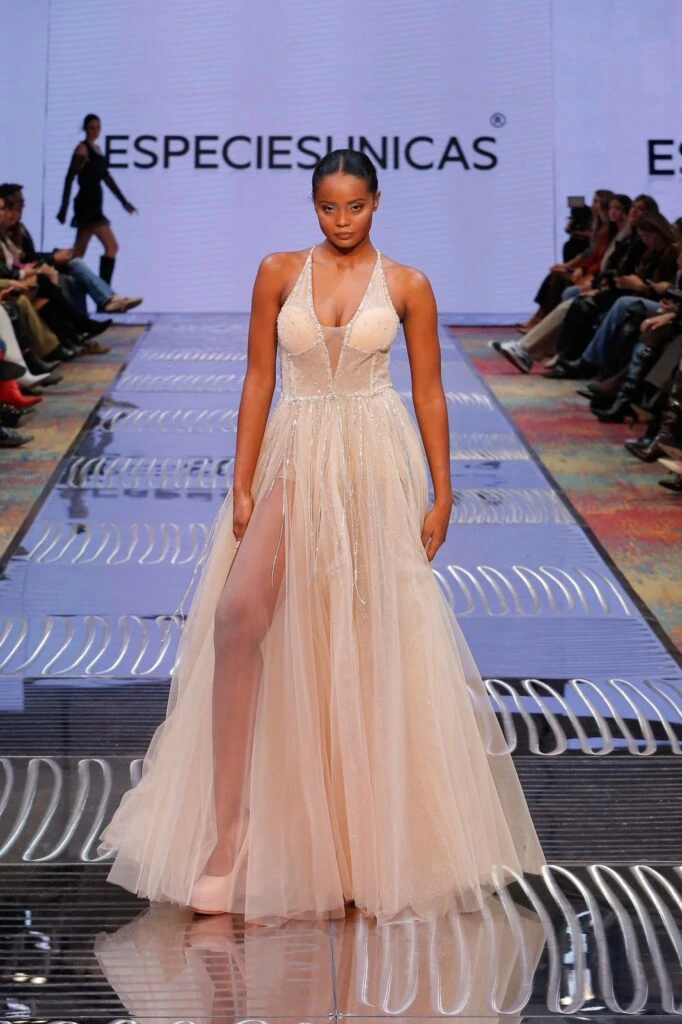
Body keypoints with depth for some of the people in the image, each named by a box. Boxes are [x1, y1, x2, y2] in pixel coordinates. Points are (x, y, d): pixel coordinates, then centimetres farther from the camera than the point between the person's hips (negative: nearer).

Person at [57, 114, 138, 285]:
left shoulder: (97, 149, 17)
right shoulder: (82, 149, -8)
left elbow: (106, 177, 21)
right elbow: (69, 178, -12)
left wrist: (124, 201, 20)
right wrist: (64, 207, -17)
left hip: (93, 204, 9)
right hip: (87, 204, -9)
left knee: (79, 253, 11)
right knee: (112, 247, -13)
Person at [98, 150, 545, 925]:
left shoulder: (407, 286, 3)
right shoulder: (279, 274, 5)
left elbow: (429, 394, 5)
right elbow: (258, 381, 4)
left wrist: (441, 494, 0)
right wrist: (242, 485, -2)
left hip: (377, 463, 0)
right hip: (294, 457, 1)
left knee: (375, 637, 4)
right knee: (238, 614, -16)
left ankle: (377, 840, 20)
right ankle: (228, 826, -9)